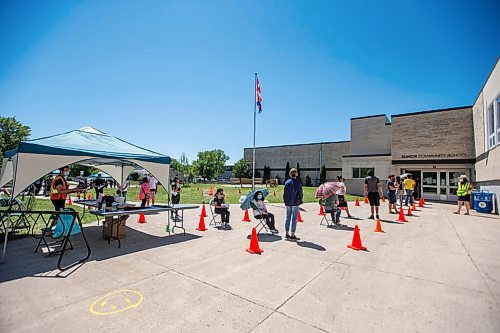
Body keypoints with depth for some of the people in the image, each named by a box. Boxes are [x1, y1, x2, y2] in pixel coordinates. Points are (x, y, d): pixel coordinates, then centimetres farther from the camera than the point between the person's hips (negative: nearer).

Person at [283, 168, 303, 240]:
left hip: (288, 203, 4)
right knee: (294, 218, 2)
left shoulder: (287, 182, 3)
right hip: (295, 203, -4)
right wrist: (300, 201, 8)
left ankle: (287, 234, 17)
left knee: (287, 217, 11)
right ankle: (292, 235, 5)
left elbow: (284, 193, 6)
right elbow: (300, 193, -6)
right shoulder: (298, 183, -9)